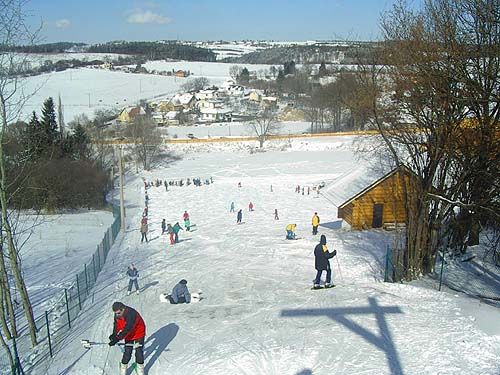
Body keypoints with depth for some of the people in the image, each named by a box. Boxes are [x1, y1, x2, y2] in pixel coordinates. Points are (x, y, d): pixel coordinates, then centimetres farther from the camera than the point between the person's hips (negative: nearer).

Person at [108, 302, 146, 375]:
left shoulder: (131, 314, -37)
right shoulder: (117, 315, -15)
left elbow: (127, 329, -40)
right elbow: (117, 325, -2)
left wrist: (117, 339, -42)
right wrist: (114, 335, -21)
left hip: (138, 334, -5)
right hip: (129, 336, 5)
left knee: (139, 353, -1)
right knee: (127, 354, 0)